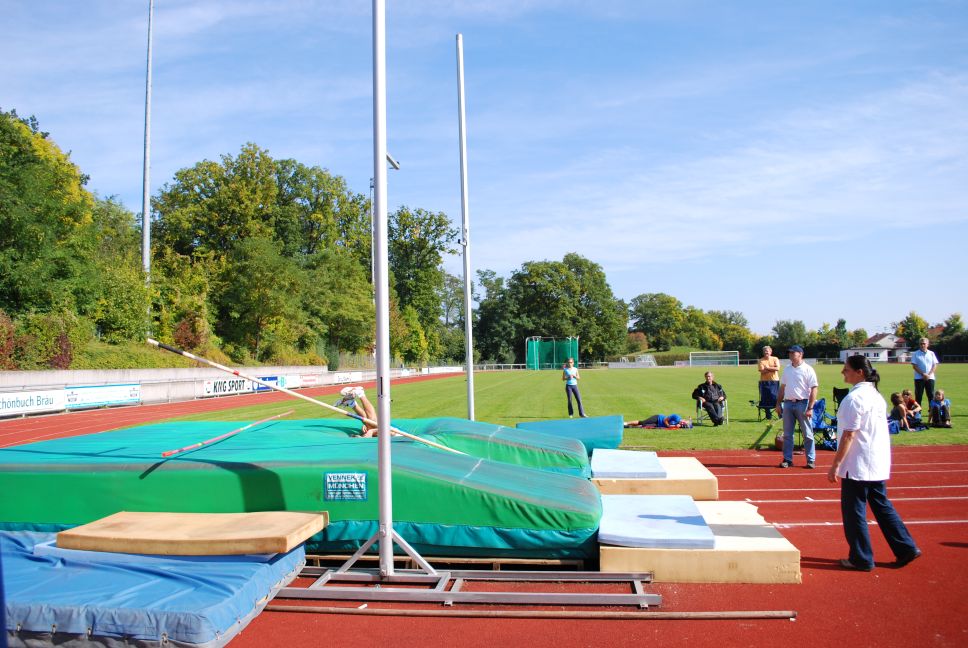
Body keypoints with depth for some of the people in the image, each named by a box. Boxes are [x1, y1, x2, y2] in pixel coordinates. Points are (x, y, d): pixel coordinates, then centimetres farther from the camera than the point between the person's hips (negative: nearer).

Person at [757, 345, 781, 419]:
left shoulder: (775, 359, 6)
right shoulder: (761, 361, 3)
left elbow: (777, 368, -10)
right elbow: (762, 371, -11)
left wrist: (768, 367, -11)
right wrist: (772, 368, -10)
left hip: (774, 381, 0)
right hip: (764, 381, 0)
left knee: (776, 398, -4)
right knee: (765, 399, 1)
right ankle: (768, 416, 12)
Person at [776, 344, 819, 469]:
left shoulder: (808, 370, -6)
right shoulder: (787, 370, 12)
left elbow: (814, 389, -10)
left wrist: (810, 408, -15)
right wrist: (778, 404, 11)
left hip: (802, 404, -5)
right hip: (788, 403, 6)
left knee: (807, 434, 1)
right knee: (787, 434, 8)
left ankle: (811, 460, 9)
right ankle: (787, 459, 15)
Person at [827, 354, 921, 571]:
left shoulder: (854, 398, -17)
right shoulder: (876, 395, 11)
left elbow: (849, 435, -20)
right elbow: (876, 430, 16)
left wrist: (835, 465, -17)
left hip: (858, 466, -9)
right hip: (879, 464, 9)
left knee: (854, 512, 3)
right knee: (882, 506, 18)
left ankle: (861, 559, 10)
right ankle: (906, 548, 21)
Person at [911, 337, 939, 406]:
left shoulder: (931, 353, 8)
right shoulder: (915, 354, 1)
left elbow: (935, 365, 4)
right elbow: (914, 366, -4)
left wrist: (929, 375, -10)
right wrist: (923, 374, -14)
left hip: (930, 378, 2)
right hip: (919, 378, -2)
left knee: (931, 395, 4)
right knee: (918, 396, 0)